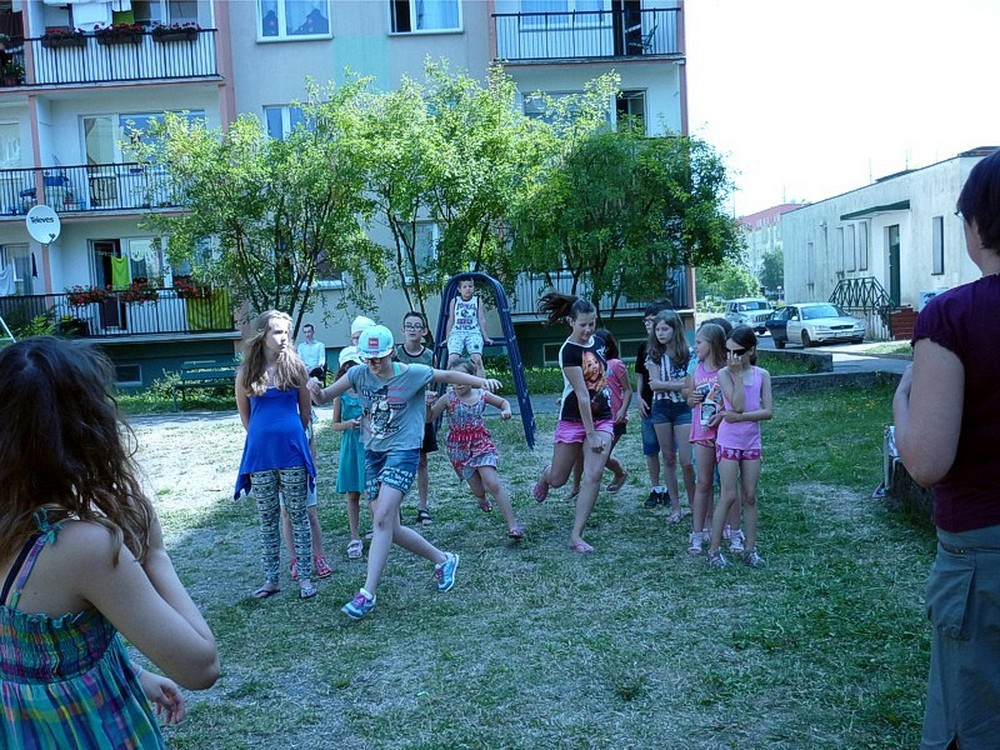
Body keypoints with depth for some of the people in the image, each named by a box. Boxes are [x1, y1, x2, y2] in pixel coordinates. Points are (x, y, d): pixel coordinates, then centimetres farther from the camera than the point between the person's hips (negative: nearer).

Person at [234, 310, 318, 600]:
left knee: (298, 515, 5)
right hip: (260, 453, 1)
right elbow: (244, 414, 13)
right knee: (268, 519, 10)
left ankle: (305, 577, 12)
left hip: (292, 450, -1)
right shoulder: (247, 372, 1)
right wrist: (264, 435, 12)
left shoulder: (295, 366, -1)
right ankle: (271, 579, 20)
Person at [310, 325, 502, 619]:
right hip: (373, 454, 6)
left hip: (402, 452, -5)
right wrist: (314, 387, -20)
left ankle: (367, 595, -15)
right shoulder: (359, 374, 0)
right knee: (391, 528, 7)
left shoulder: (412, 373, -8)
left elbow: (449, 375, 4)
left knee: (382, 520, -20)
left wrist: (482, 381, -9)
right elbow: (324, 398, 3)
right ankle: (443, 560, 28)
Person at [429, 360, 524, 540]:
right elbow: (430, 417, -7)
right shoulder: (448, 399, -8)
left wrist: (506, 410, -9)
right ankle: (482, 498, 46)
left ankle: (513, 524, -15)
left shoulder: (482, 395, -3)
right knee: (478, 490, 5)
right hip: (459, 449, 0)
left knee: (493, 483, -17)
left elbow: (503, 401, 13)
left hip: (482, 444, 0)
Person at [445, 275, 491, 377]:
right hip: (456, 332, 1)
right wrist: (447, 338, 15)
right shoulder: (454, 301, 16)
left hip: (473, 332, -1)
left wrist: (485, 337, 6)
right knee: (452, 358, -27)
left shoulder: (478, 301, 14)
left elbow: (481, 319, 12)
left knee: (477, 358, -28)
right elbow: (451, 320, 17)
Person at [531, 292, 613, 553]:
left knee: (593, 475, -10)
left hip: (602, 418, 5)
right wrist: (591, 434, -21)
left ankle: (576, 536, -4)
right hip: (574, 419, -4)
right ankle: (545, 474, 49)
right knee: (558, 480, 9)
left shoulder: (597, 342, 3)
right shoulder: (569, 351, -18)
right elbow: (582, 394, -21)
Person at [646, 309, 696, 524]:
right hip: (661, 409, 3)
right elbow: (653, 384, -8)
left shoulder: (688, 354, -5)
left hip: (683, 408, -3)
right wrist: (678, 384, -16)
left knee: (687, 462, -7)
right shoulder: (654, 355, 3)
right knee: (669, 459, 8)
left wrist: (664, 384, -15)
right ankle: (675, 507, 17)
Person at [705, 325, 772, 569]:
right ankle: (714, 549, 7)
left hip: (752, 442, 3)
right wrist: (738, 374, -18)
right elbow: (738, 405, -19)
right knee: (729, 496, -3)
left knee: (750, 497, 8)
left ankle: (750, 549, 17)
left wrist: (739, 417, -16)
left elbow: (768, 411, -6)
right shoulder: (724, 374, -8)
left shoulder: (762, 375, 1)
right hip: (728, 441, -3)